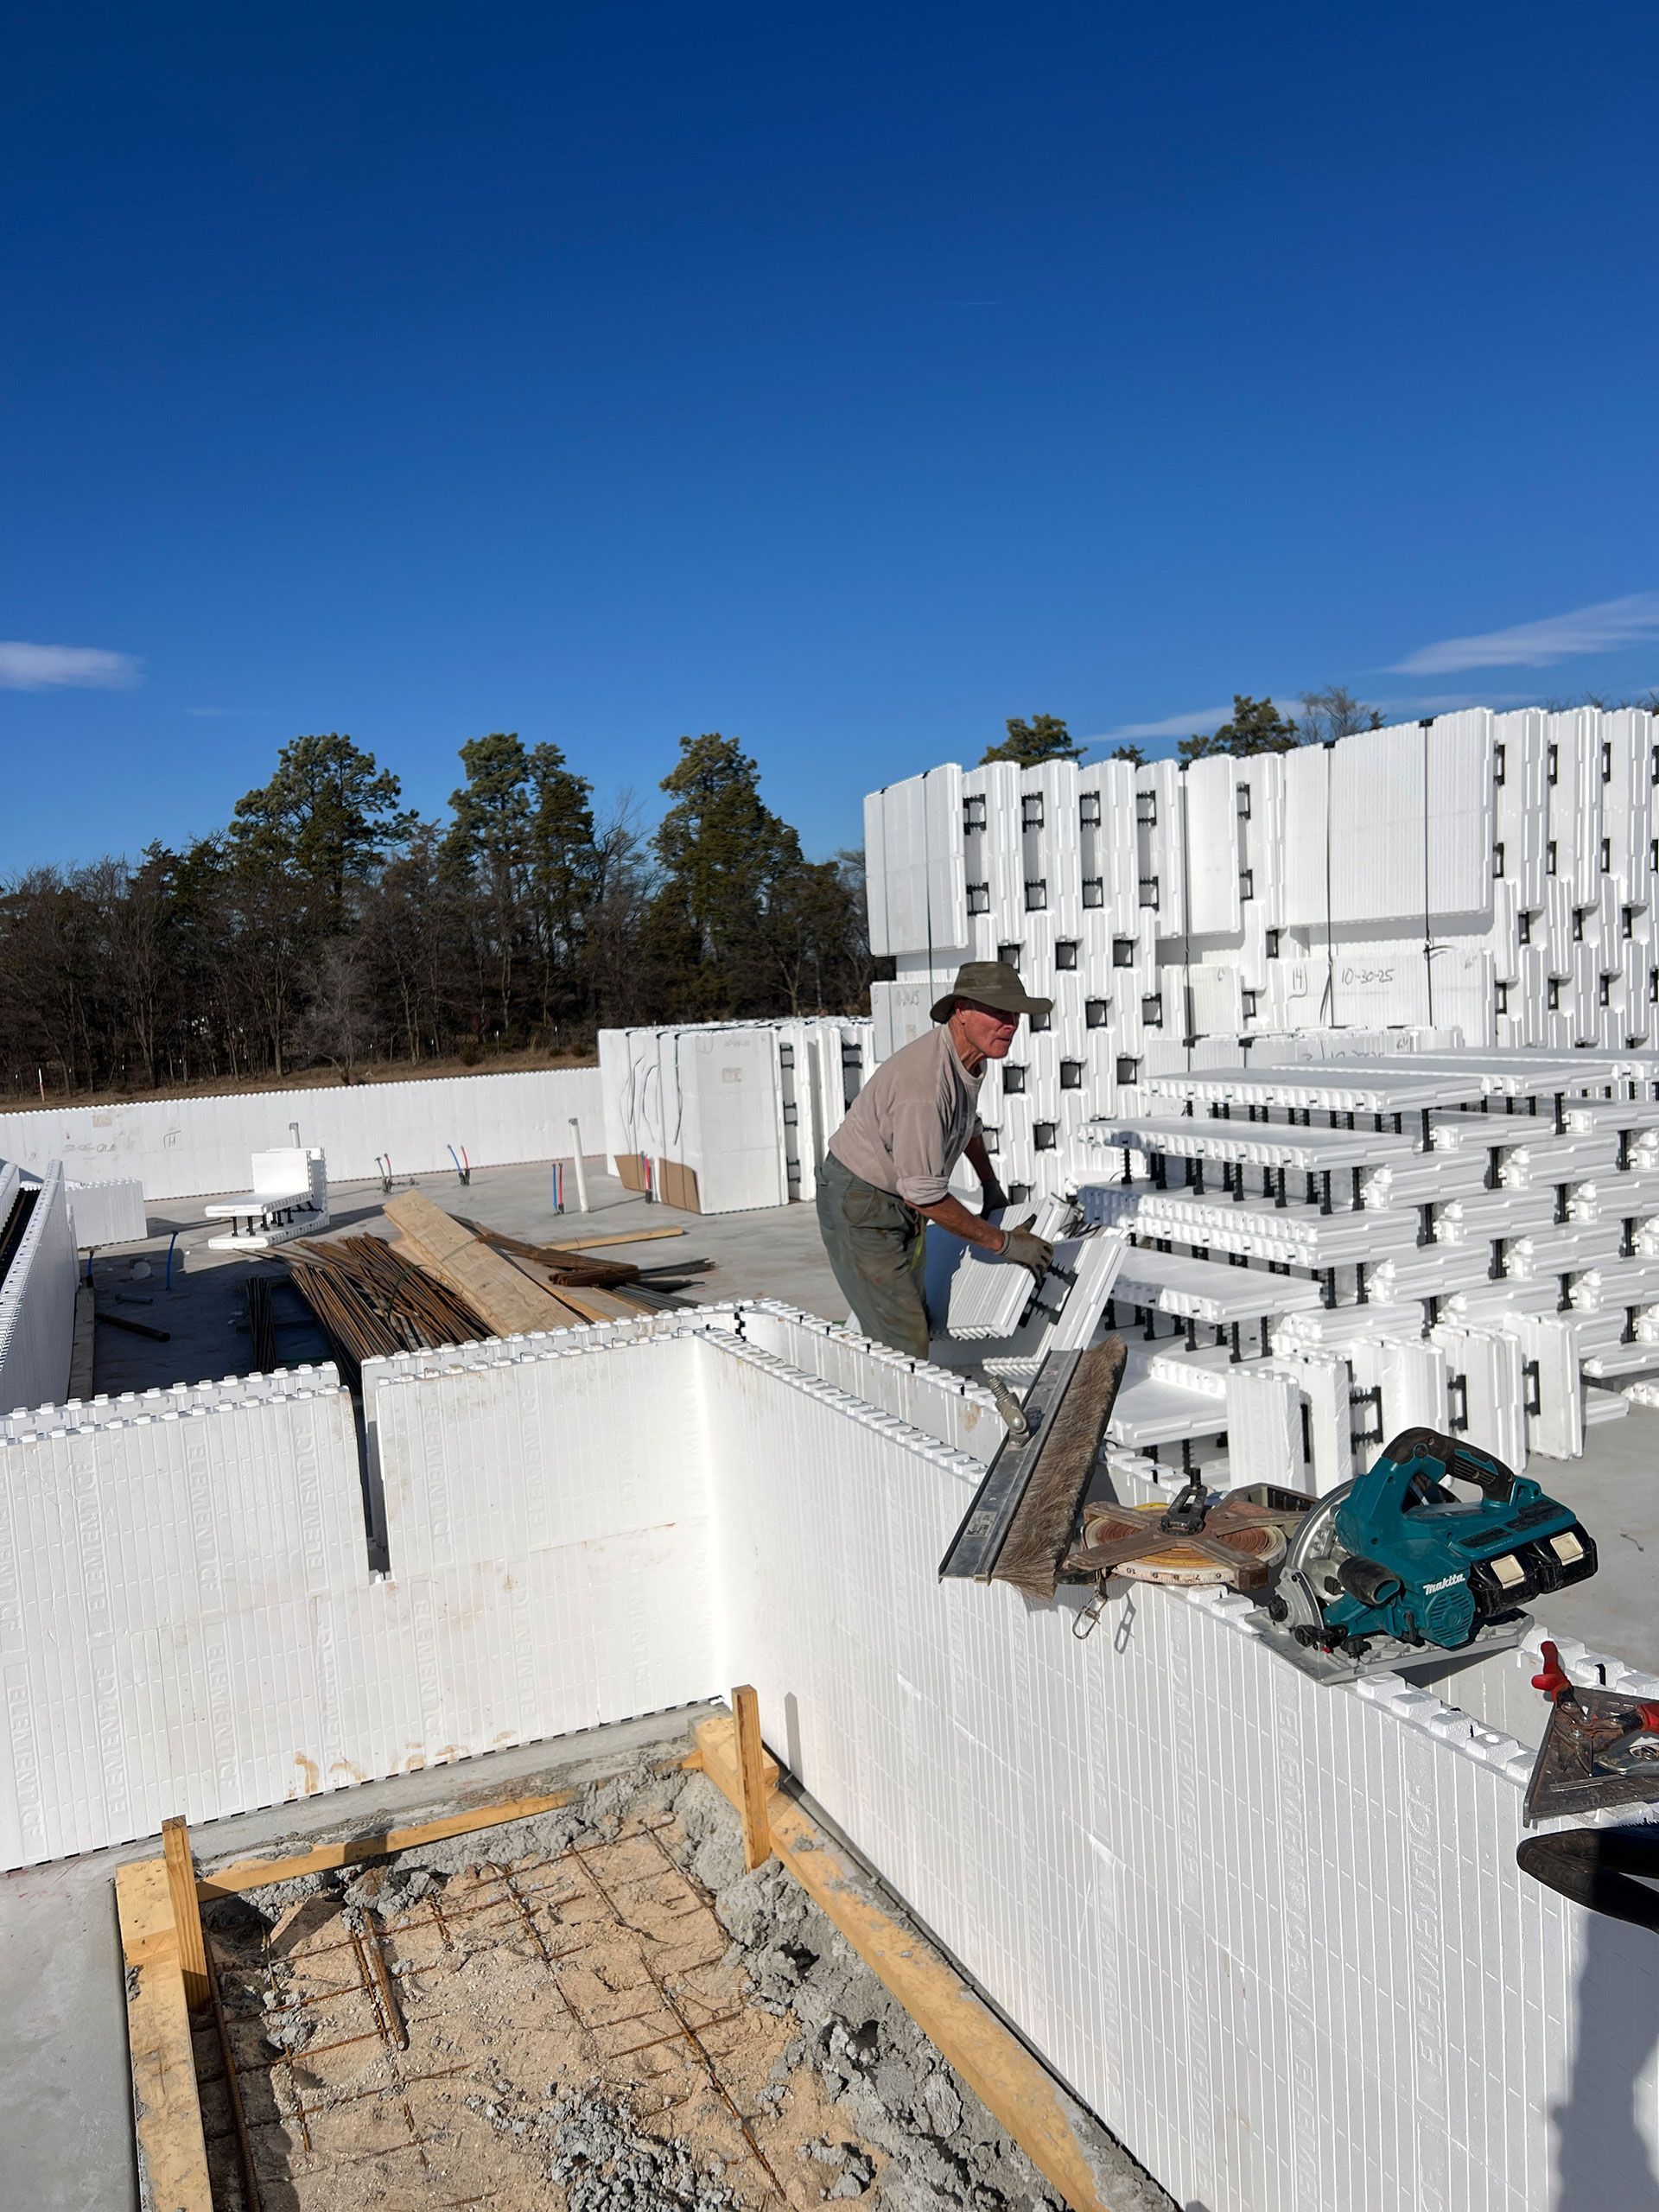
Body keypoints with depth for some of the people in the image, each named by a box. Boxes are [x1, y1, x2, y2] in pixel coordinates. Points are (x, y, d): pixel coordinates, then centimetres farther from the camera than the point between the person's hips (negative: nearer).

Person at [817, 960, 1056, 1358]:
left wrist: (991, 1185, 29)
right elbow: (926, 1196, -28)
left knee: (916, 1322, 12)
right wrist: (1004, 1243, -18)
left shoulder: (971, 1055, -1)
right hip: (859, 1206, -10)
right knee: (903, 1344, -12)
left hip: (900, 1201, 10)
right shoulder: (925, 1084, -32)